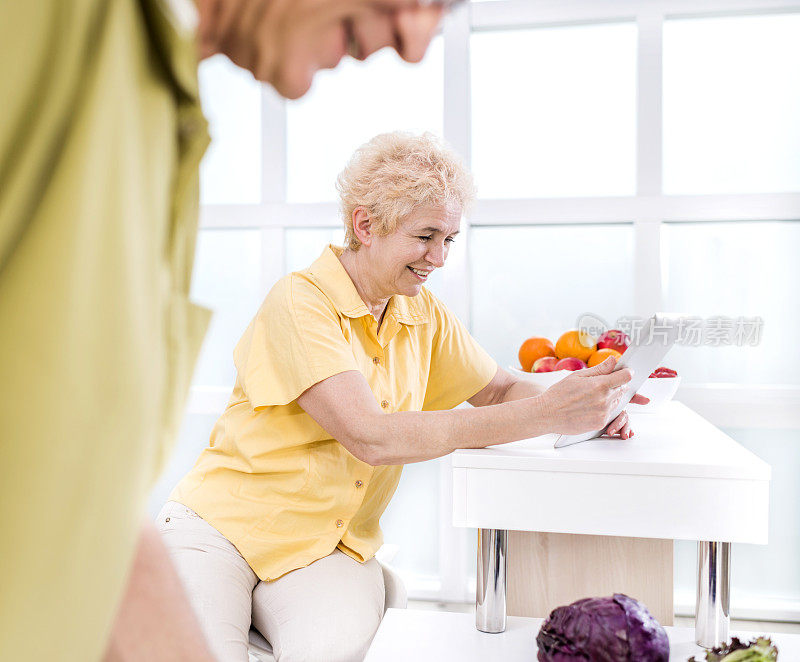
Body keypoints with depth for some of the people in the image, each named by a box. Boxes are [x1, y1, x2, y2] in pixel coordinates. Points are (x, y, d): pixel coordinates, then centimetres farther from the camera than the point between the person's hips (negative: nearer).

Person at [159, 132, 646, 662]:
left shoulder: (424, 314, 3)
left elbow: (499, 389, 11)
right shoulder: (301, 302, -18)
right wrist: (545, 414, -31)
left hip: (333, 546, 3)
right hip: (221, 524, -3)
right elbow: (371, 438, -28)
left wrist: (582, 406, -12)